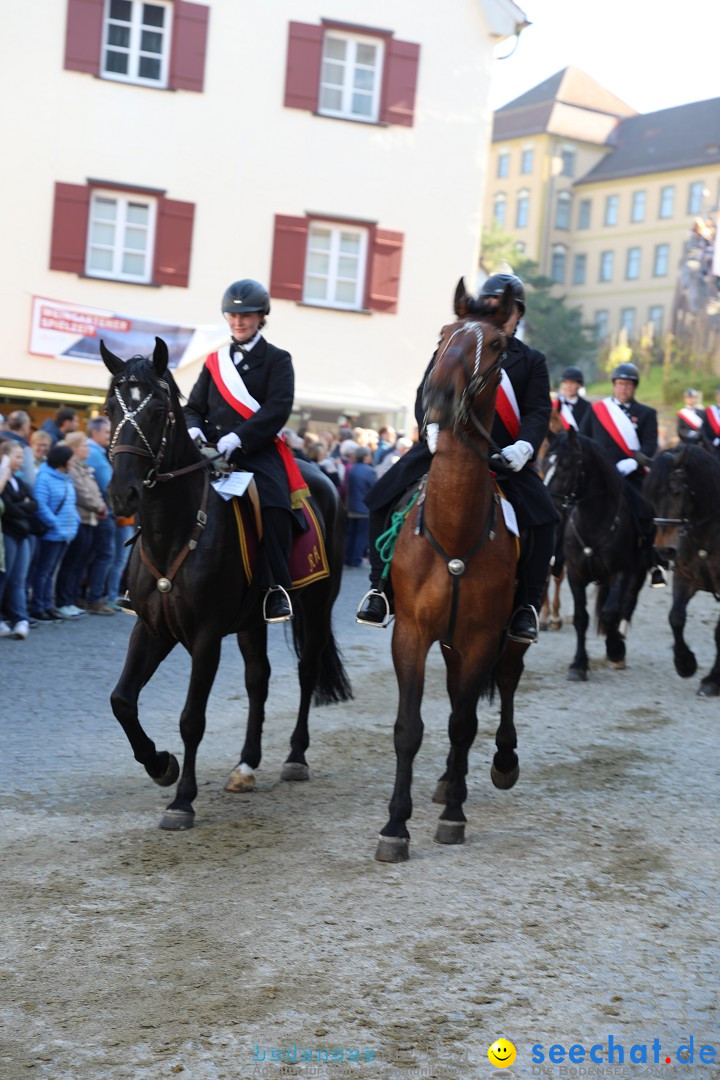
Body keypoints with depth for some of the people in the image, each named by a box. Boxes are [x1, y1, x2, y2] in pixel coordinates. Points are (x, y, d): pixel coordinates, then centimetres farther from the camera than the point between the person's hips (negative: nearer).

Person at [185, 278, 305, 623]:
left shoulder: (277, 359, 7)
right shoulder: (214, 361, 21)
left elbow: (278, 410, -7)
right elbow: (194, 406, 19)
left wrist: (239, 436, -21)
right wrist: (193, 427, -6)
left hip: (258, 452, -4)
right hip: (212, 450, 5)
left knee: (274, 504, -30)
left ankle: (276, 588, -23)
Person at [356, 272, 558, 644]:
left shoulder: (532, 360, 14)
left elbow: (539, 411, 2)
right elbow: (427, 394, 5)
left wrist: (524, 446, -19)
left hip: (503, 456, 0)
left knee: (541, 518, -21)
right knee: (384, 498, -16)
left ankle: (527, 605, -7)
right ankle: (380, 586, -3)